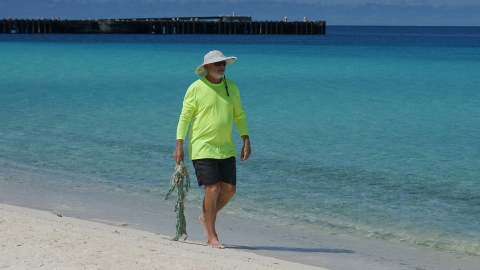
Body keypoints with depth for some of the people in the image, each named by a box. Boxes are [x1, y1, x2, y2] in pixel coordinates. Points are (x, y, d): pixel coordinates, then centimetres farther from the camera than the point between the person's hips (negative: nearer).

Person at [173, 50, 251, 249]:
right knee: (212, 189, -10)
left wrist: (246, 141, 6)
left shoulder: (231, 87, 7)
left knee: (229, 189, 3)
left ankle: (206, 217, 29)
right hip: (203, 148, -5)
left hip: (226, 149, 5)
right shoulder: (196, 88, -7)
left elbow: (239, 116, 15)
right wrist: (179, 145, -10)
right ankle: (212, 237, 0)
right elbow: (184, 117, -4)